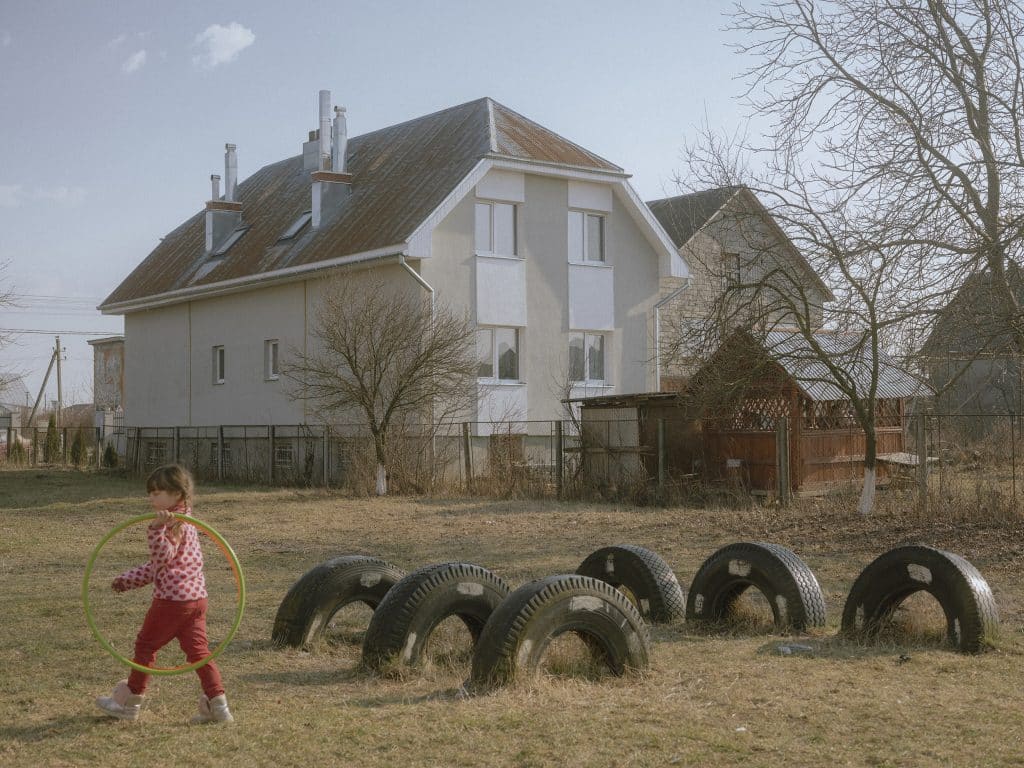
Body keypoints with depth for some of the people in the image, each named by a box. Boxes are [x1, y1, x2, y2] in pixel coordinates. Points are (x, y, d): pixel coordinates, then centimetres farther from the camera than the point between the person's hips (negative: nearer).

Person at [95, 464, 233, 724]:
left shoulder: (173, 524, -13)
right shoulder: (186, 523, 17)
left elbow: (163, 557, -28)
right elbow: (158, 565, 25)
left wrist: (157, 529, -40)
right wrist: (128, 580, 26)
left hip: (171, 600, -9)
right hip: (196, 598, 9)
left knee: (145, 645, 8)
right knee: (197, 650, 7)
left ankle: (130, 703, 20)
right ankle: (218, 705, 1)